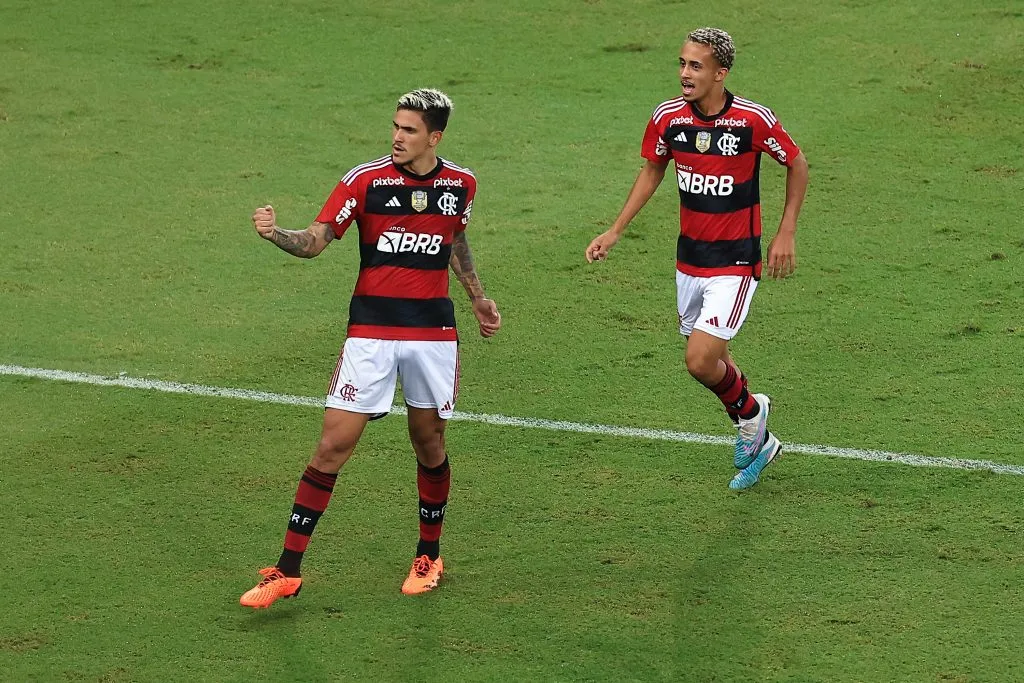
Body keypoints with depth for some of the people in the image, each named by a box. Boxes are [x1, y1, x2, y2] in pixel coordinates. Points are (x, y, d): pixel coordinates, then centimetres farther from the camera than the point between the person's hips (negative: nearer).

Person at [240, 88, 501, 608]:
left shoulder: (460, 184, 4)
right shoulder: (366, 179, -7)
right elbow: (315, 241, -11)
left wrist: (477, 297, 27)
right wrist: (275, 233, -30)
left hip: (433, 331, 3)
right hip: (371, 331, -3)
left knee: (429, 444, 11)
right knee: (333, 446, -7)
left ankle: (429, 557, 31)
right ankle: (287, 571, -4)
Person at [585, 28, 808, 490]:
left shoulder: (753, 119, -18)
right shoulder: (667, 117, -6)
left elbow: (796, 164, -2)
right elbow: (652, 170, 13)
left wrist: (786, 234, -5)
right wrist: (615, 231, 8)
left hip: (736, 263, -5)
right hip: (689, 257, 5)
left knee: (701, 361, -15)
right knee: (708, 360, 14)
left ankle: (749, 412, 18)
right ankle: (758, 442, 39)